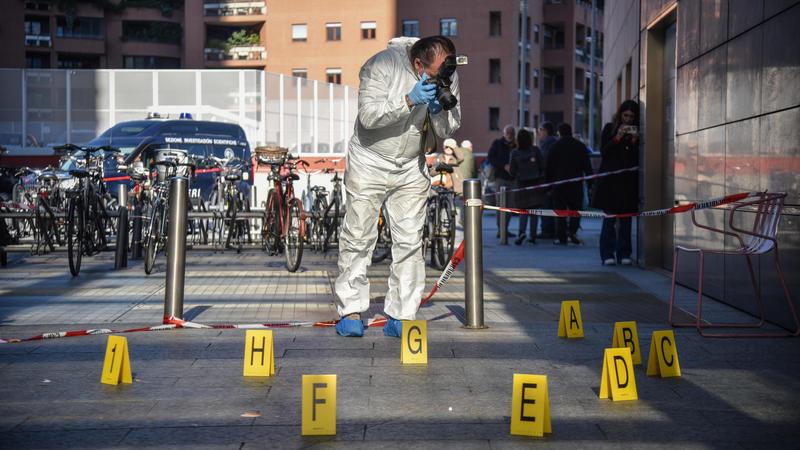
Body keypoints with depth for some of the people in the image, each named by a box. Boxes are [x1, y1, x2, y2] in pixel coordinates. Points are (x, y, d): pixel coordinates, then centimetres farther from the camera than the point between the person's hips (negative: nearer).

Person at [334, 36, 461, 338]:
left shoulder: (448, 76, -4)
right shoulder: (381, 65, -18)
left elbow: (447, 131, -1)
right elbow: (368, 116, -25)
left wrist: (438, 109, -22)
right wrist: (410, 100, -33)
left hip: (411, 169, 4)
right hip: (370, 163, -4)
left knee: (410, 242, 0)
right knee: (358, 238, -2)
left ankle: (401, 316, 5)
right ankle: (350, 311, 8)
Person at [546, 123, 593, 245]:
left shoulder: (555, 147, 0)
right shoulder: (580, 146, 6)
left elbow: (549, 167, 0)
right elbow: (587, 166, 4)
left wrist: (548, 183, 6)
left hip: (559, 182, -1)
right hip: (576, 184, 1)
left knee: (560, 209, 3)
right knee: (575, 208, 11)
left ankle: (561, 237, 0)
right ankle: (572, 231, -11)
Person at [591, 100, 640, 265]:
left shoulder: (636, 131, 11)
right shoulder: (609, 128, 6)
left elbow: (638, 157, 5)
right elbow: (603, 151, -3)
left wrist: (634, 141, -9)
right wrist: (617, 138, -12)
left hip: (628, 179, 2)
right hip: (610, 179, -2)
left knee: (626, 218, 3)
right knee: (609, 218, -5)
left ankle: (624, 254, 8)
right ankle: (607, 254, -3)